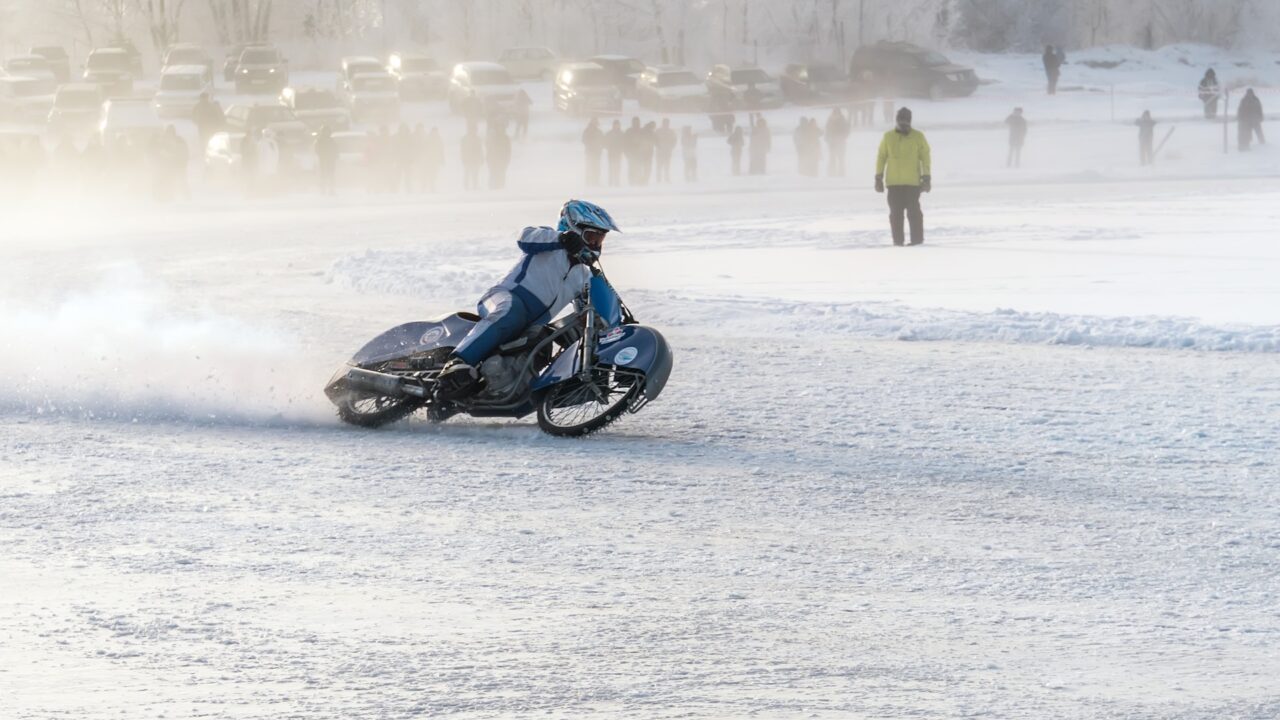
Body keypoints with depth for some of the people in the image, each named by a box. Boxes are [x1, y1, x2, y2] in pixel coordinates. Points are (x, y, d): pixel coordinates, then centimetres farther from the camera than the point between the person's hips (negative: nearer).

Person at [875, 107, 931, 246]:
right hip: (893, 182, 2)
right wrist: (878, 178, 5)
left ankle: (917, 240, 1)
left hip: (913, 182, -2)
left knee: (913, 211, -4)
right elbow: (881, 157, 10)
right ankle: (897, 241, 7)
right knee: (896, 213, 3)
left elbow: (925, 158, 3)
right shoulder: (888, 137, 7)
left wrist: (926, 178, -3)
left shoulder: (918, 137, 2)